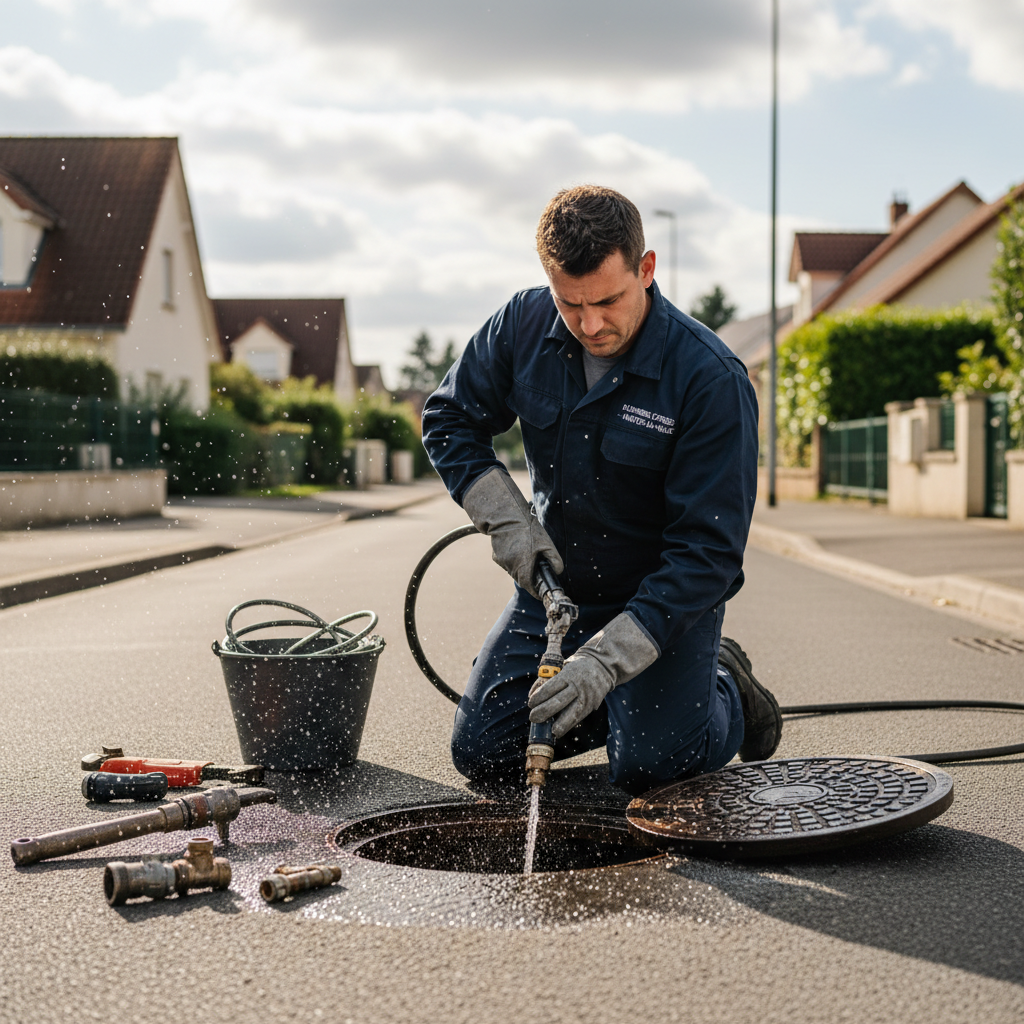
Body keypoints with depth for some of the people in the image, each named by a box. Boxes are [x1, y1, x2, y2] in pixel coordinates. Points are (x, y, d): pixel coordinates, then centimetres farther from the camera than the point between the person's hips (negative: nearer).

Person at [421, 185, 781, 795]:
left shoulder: (713, 379, -26)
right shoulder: (524, 326, -12)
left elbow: (708, 549, -27)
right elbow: (450, 419, 3)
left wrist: (606, 658, -35)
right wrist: (506, 518, -12)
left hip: (668, 596, -4)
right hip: (556, 581, 5)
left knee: (651, 766, -19)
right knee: (483, 754, -1)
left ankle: (725, 693, 14)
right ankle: (617, 704, 23)